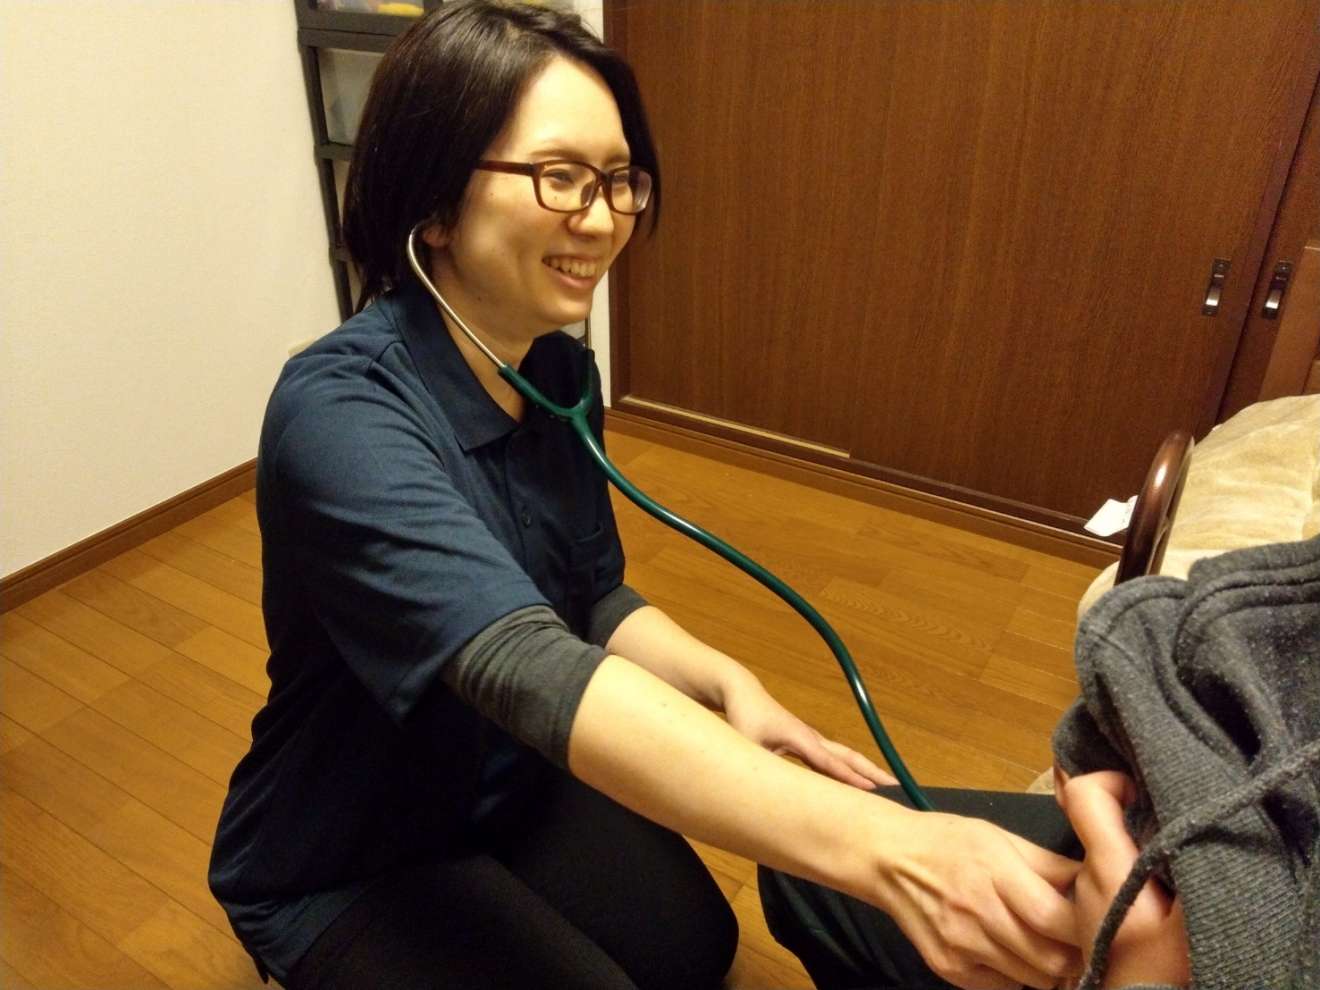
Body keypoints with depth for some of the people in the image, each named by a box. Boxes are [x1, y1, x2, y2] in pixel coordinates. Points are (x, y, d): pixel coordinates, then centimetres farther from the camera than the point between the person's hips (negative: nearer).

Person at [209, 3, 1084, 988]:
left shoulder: (558, 367, -9)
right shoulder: (338, 413, -33)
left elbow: (593, 599, -1)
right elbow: (527, 666, -48)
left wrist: (727, 684, -21)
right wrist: (881, 845, -57)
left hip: (513, 784, 6)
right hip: (344, 866, -6)